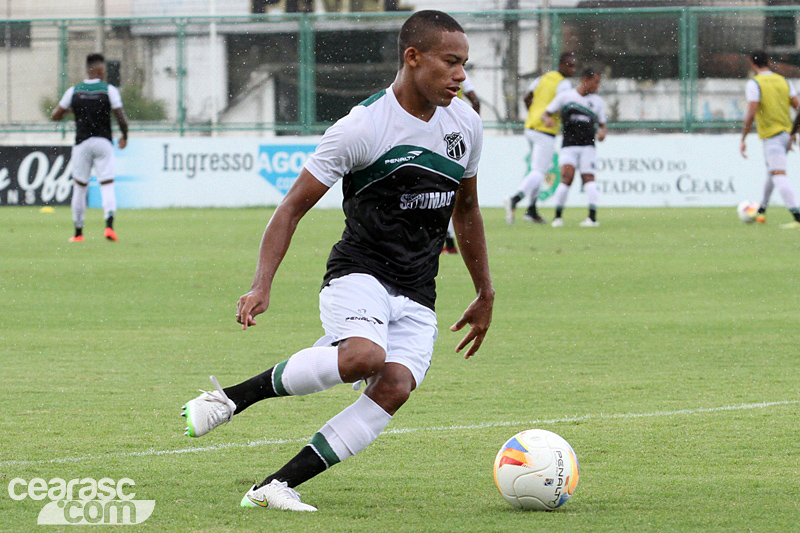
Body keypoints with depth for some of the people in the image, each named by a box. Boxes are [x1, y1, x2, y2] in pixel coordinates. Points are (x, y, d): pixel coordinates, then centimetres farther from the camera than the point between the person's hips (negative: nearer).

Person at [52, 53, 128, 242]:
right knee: (107, 186, -1)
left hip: (82, 143, 2)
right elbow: (121, 119, -8)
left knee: (79, 187, 11)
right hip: (103, 142, -1)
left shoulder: (73, 91, 1)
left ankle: (78, 232, 13)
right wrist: (124, 136, 10)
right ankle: (109, 224, -22)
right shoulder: (109, 90, -5)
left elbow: (55, 116, 4)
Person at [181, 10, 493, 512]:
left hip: (416, 298, 6)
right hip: (358, 274, -5)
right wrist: (262, 286, -18)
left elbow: (466, 209, 24)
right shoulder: (363, 127, -11)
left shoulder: (465, 123, 8)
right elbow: (293, 208, -8)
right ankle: (232, 397, -17)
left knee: (394, 387, -22)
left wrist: (486, 294, 27)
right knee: (364, 355, -36)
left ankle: (276, 486, -20)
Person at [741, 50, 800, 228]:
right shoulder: (783, 81, 10)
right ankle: (762, 210, 39)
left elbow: (751, 113, -17)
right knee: (771, 173, 25)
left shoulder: (754, 84, -9)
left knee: (778, 175, -15)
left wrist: (743, 139, -10)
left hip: (771, 136, -7)